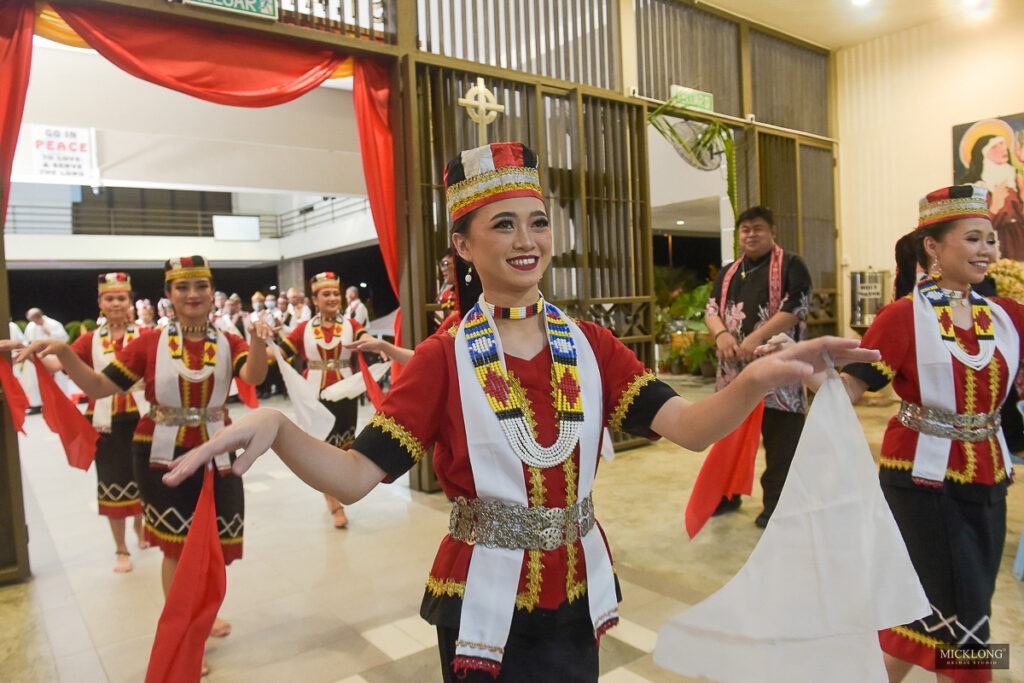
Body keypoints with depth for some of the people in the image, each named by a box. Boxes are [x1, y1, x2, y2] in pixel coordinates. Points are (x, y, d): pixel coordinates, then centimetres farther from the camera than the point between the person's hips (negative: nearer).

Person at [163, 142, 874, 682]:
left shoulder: (590, 346, -4)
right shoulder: (444, 357, -11)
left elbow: (689, 427, -15)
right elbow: (354, 477, -16)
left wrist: (757, 377, -34)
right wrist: (275, 427, -35)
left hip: (577, 593, 3)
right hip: (484, 600, -3)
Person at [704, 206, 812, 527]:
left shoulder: (790, 266, 0)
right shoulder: (727, 273, 17)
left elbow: (795, 308, -10)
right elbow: (711, 309, 11)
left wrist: (757, 337, -20)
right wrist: (722, 334, -11)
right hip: (733, 368, 5)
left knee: (779, 440, 0)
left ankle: (776, 503, 13)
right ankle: (727, 493, 27)